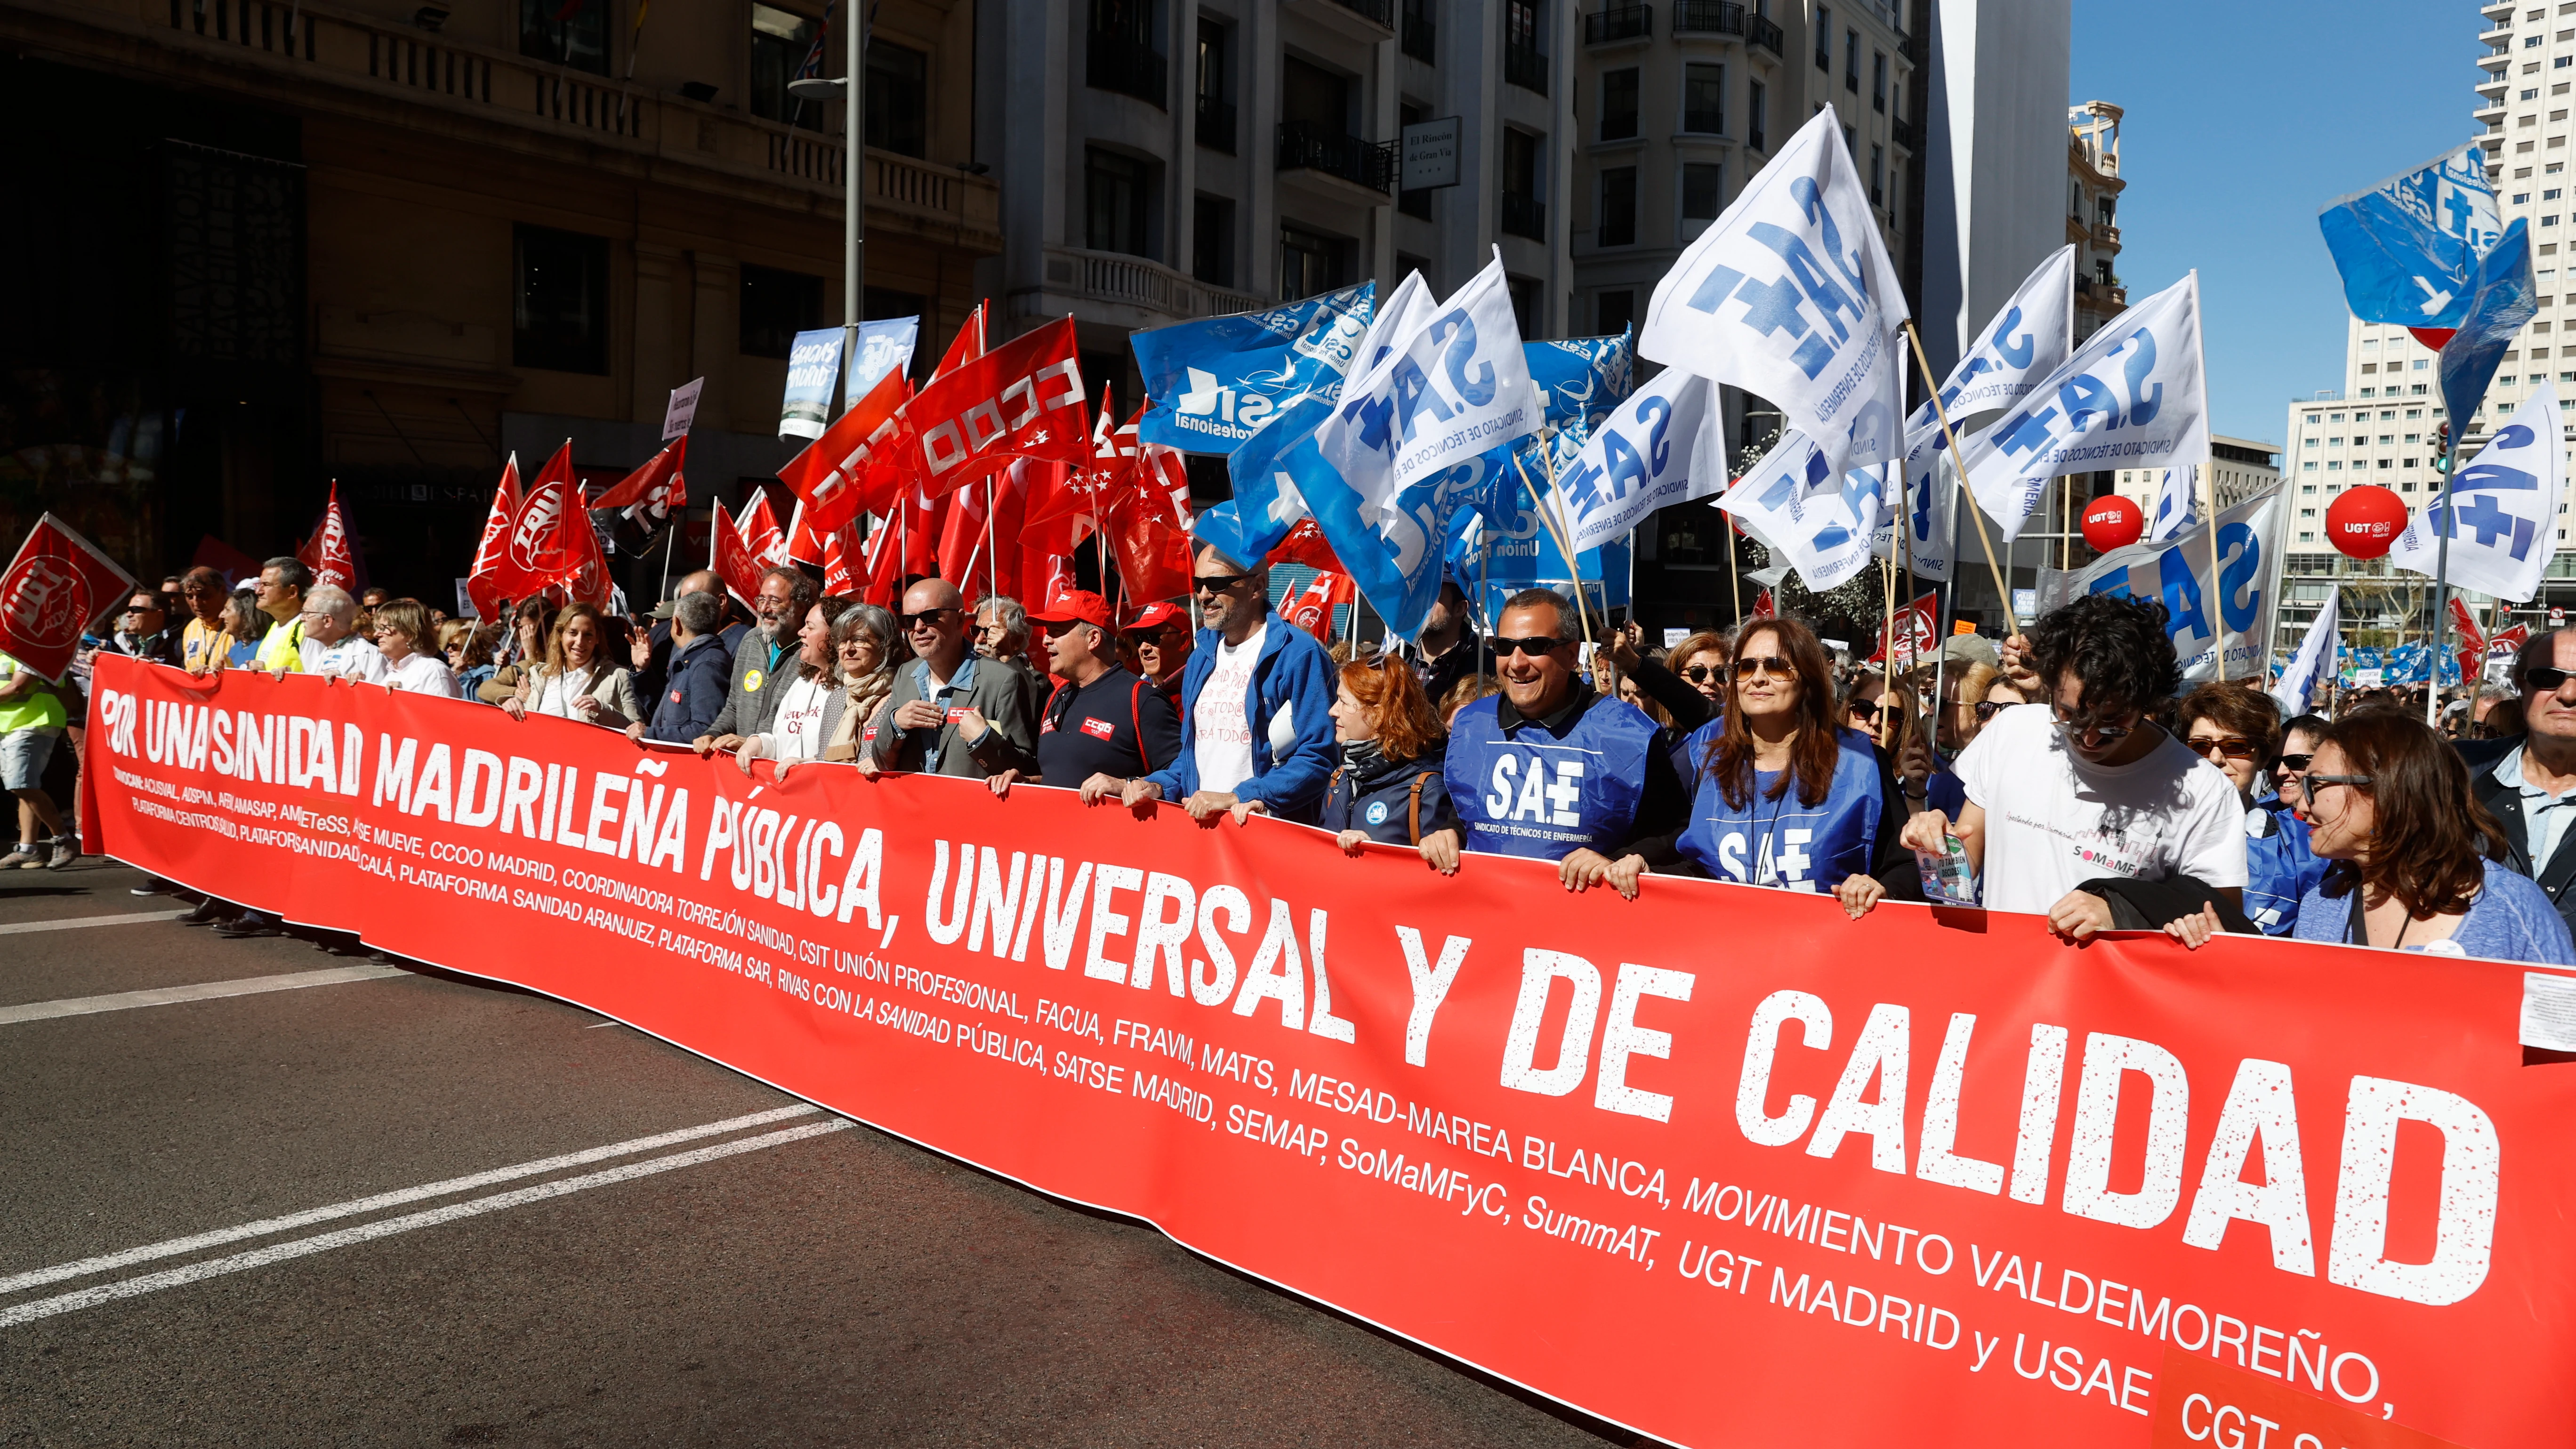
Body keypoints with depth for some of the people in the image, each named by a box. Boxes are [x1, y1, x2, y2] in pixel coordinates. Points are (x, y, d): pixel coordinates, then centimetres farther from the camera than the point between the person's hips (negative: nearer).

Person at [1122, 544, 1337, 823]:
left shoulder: (1299, 654, -9)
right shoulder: (1201, 658, 15)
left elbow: (1318, 758, -15)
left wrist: (1236, 799, -19)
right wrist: (1159, 786, 6)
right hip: (1199, 824, 6)